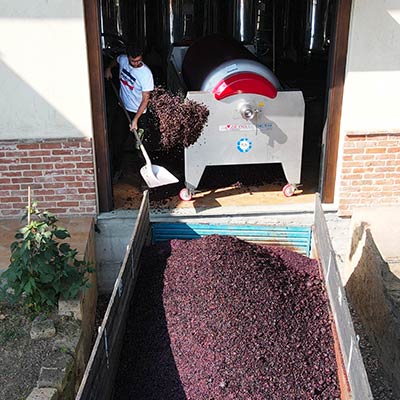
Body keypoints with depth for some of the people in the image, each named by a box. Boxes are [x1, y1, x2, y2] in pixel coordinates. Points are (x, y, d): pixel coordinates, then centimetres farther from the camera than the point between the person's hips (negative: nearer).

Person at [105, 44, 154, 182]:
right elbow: (115, 61, 21)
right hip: (122, 108, 5)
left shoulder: (146, 74, -25)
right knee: (117, 141, 7)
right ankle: (116, 169, 20)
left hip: (138, 112, -5)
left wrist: (135, 119, -25)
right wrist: (109, 68, 5)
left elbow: (145, 99, -22)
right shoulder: (123, 59, -9)